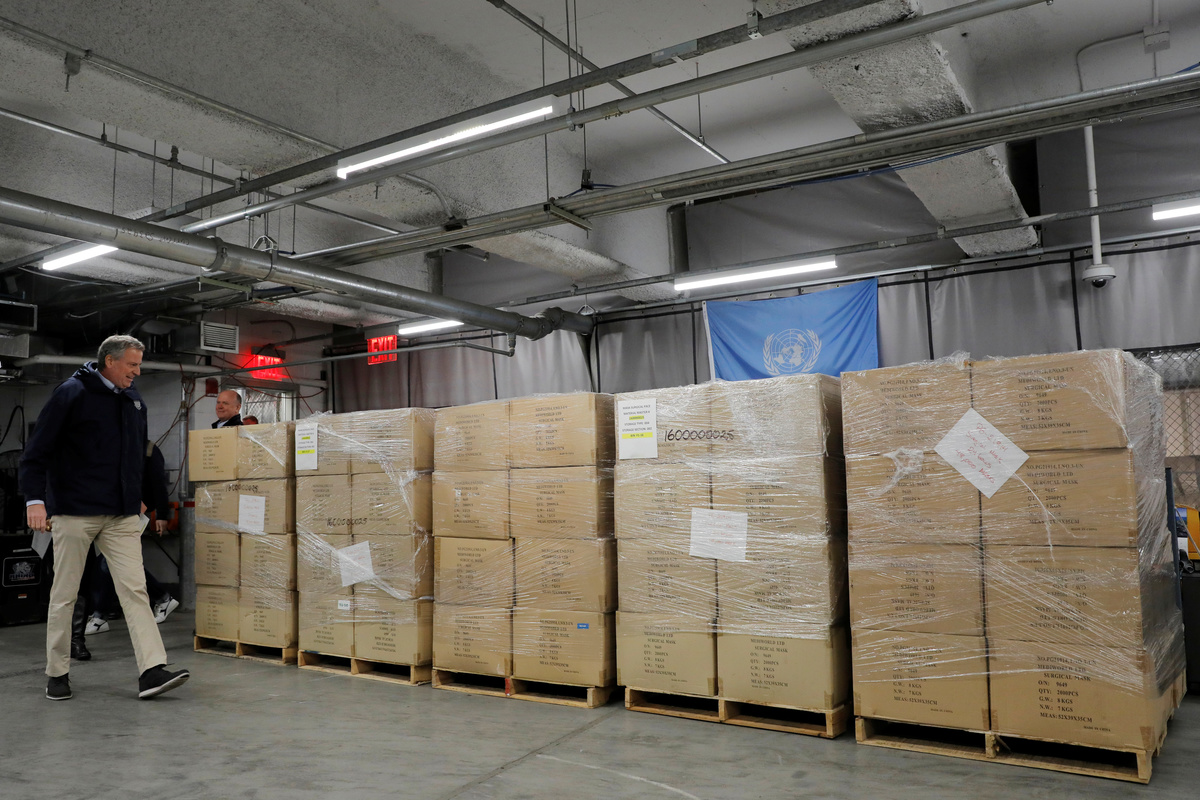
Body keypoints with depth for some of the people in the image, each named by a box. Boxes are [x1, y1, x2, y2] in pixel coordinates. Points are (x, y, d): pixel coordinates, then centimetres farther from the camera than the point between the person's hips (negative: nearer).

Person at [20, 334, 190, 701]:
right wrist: (35, 498, -17)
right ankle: (57, 673, 22)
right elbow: (38, 449, -9)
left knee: (135, 590, -4)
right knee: (64, 595, 8)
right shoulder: (71, 393, -6)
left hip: (121, 516, 5)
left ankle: (152, 671, -7)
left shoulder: (134, 400, 13)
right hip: (74, 512, -5)